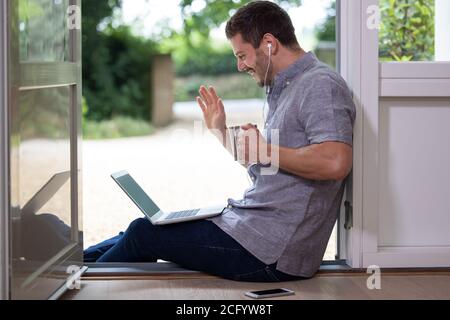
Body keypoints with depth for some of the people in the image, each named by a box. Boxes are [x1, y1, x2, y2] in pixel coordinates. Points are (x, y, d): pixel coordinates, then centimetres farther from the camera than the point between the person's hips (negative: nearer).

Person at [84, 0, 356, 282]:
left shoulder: (320, 84, -14)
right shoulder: (284, 89, 18)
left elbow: (335, 162, -30)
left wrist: (267, 151, -18)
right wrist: (222, 132, 18)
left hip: (273, 251, -10)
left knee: (144, 232, 0)